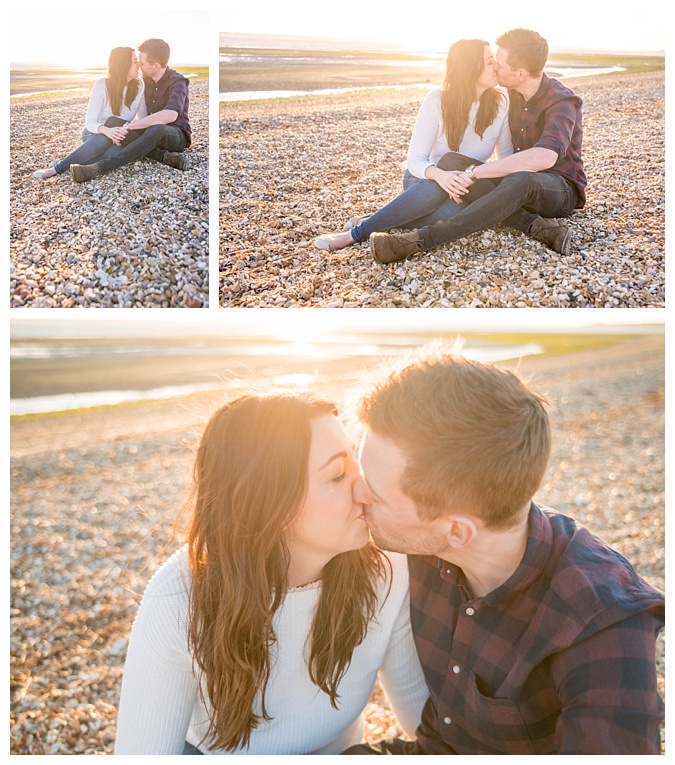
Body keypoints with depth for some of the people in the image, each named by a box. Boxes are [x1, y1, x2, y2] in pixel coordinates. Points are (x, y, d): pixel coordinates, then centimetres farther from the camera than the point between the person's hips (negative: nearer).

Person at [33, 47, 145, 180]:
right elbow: (90, 122, -21)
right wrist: (106, 130, -44)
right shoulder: (103, 84, -17)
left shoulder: (140, 85, -9)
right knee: (106, 138, -41)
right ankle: (58, 167, -29)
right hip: (94, 134, -2)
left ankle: (60, 166, -25)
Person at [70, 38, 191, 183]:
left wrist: (130, 126, -36)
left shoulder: (178, 83, -19)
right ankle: (165, 156, -30)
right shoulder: (147, 79, 5)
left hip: (178, 136, -7)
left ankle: (100, 167, -46)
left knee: (156, 130, -41)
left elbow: (170, 115, -38)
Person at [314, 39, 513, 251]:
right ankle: (358, 233, -33)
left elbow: (506, 154, 3)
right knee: (441, 186, -43)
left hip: (465, 187, 2)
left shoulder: (501, 100, -6)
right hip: (426, 180, -2)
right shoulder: (438, 100, -14)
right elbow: (415, 159, -19)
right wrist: (439, 175, -42)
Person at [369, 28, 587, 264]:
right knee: (449, 163, -17)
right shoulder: (512, 93, 3)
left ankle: (422, 238, -45)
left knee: (520, 181, -44)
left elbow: (544, 158, -41)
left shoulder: (562, 102, -21)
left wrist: (474, 173, -39)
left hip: (561, 192, -7)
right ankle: (536, 225, -29)